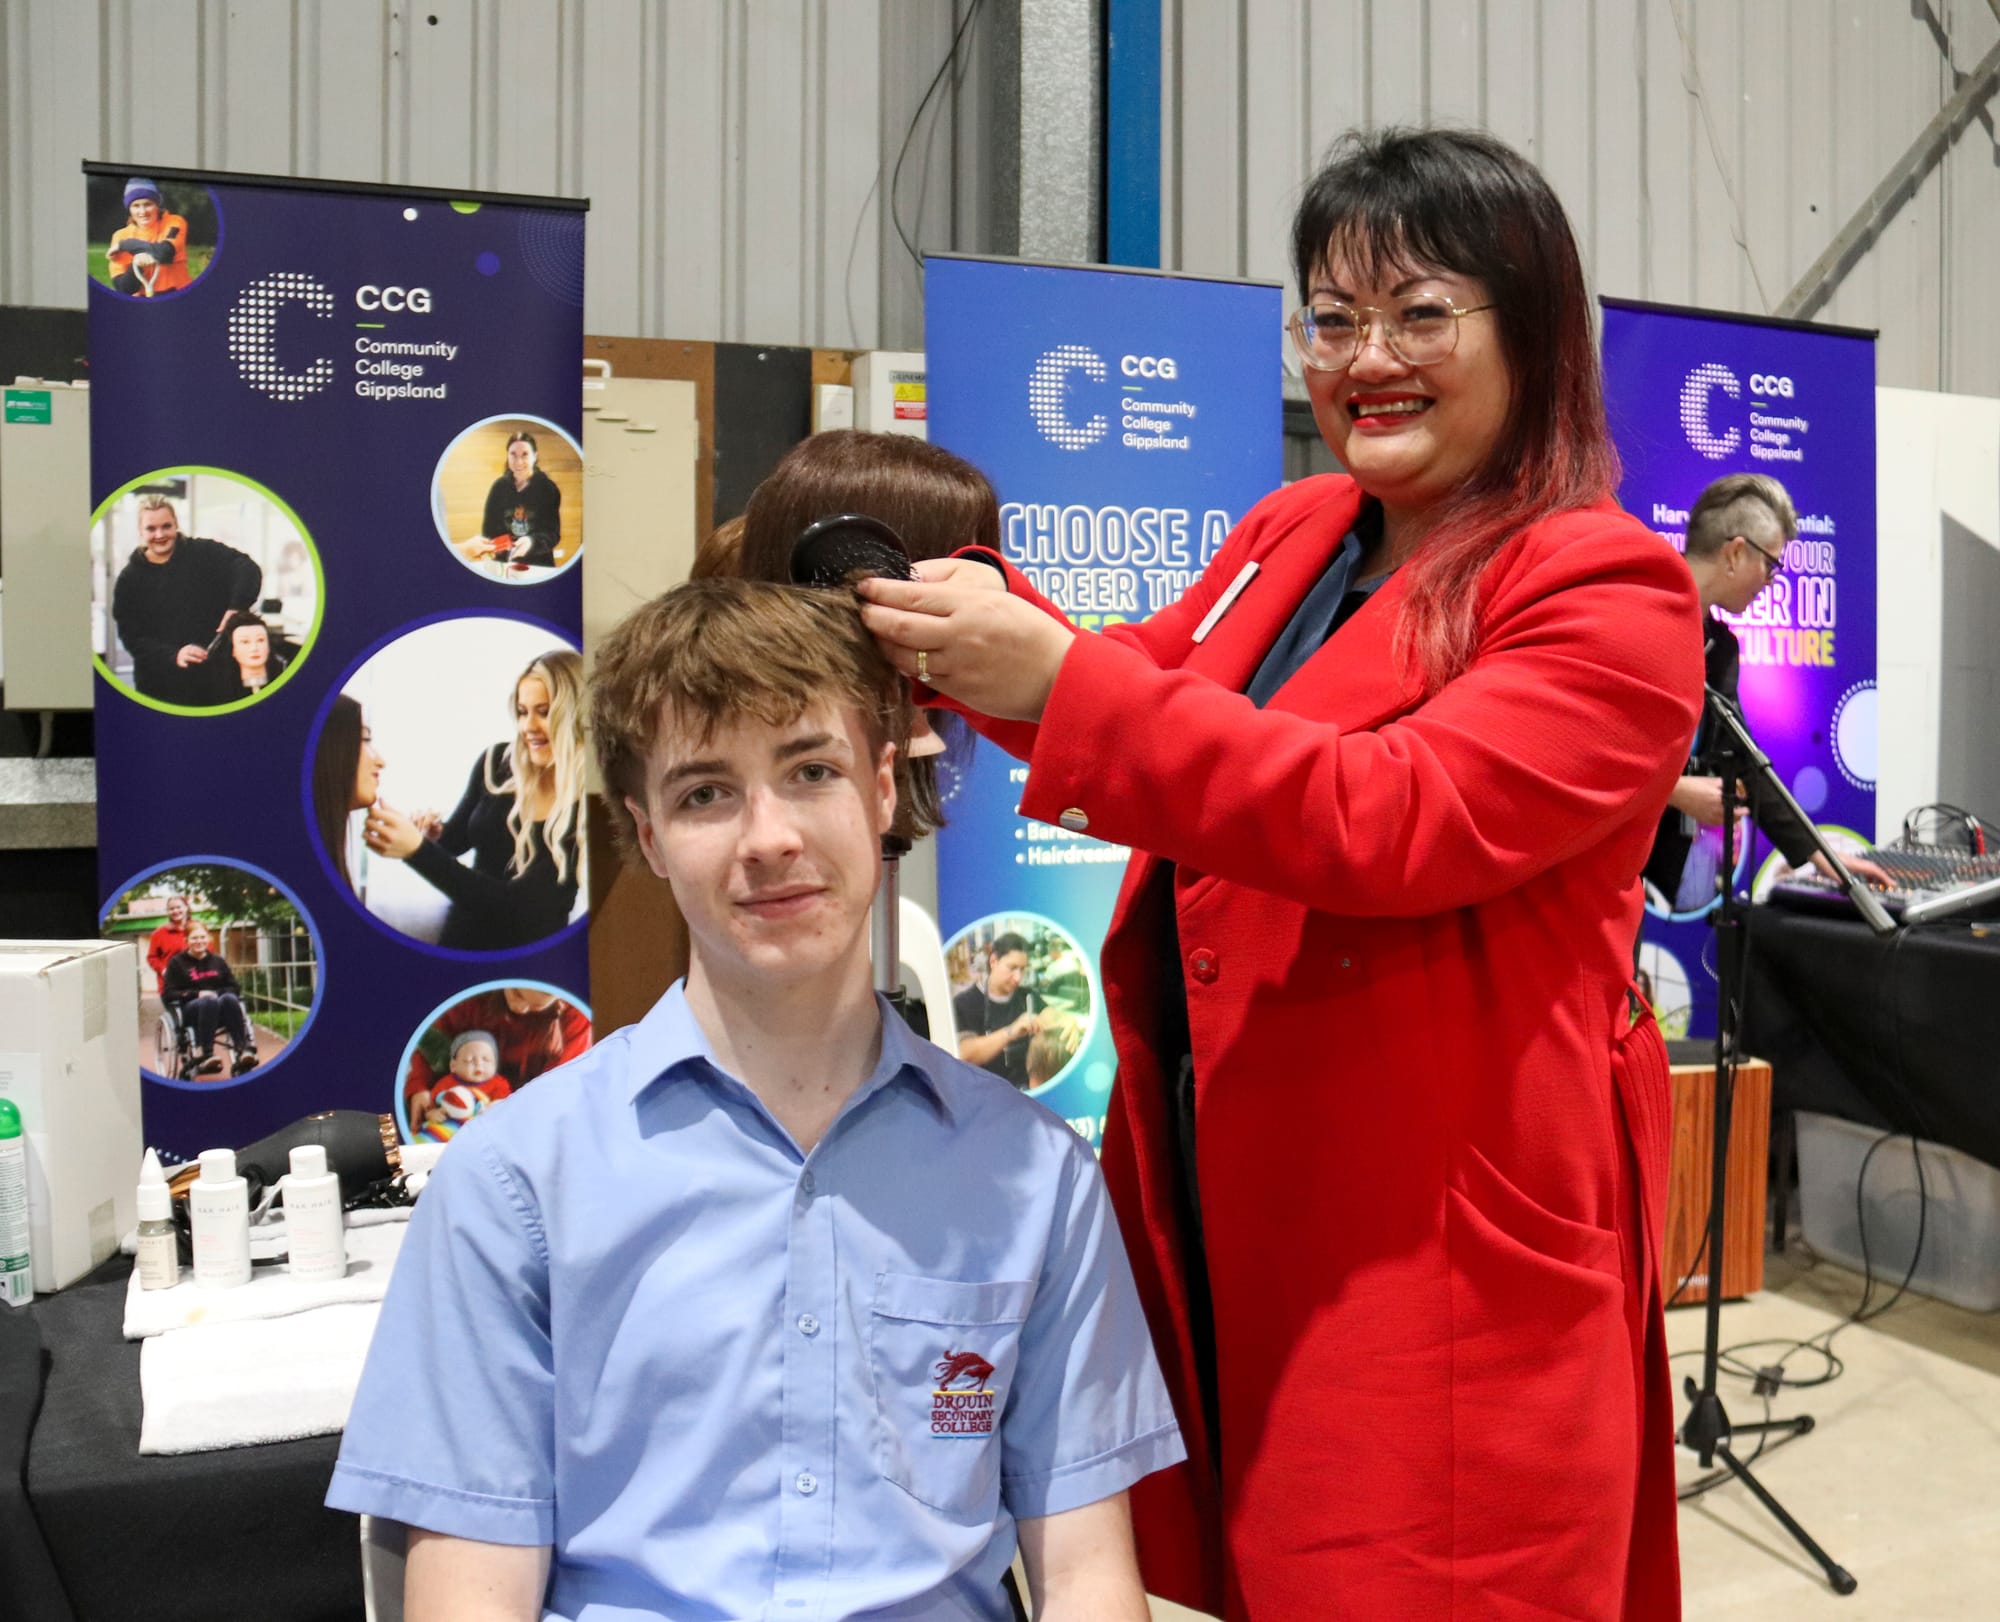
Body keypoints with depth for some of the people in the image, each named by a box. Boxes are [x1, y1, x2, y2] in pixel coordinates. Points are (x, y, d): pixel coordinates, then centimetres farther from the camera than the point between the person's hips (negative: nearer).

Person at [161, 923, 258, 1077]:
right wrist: (197, 994, -13)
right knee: (209, 1002, -38)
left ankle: (244, 1050, -47)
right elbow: (168, 994, 0)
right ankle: (204, 1055, -49)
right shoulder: (177, 963, 12)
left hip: (218, 1013, 3)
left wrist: (217, 993, -7)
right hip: (190, 1009, -3)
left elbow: (234, 988, 14)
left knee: (230, 999, -34)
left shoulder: (217, 960, 22)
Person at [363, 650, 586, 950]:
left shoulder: (585, 810, -18)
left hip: (529, 956, -4)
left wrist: (418, 850, -27)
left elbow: (515, 904, -21)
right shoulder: (497, 762, -3)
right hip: (462, 937, 4)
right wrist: (433, 833, -9)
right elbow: (457, 838, 13)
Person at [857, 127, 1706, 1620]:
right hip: (1223, 1206, 6)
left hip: (1448, 1230, -6)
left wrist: (1061, 683, -30)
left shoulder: (1611, 594, -10)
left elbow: (1386, 817, -24)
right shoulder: (1287, 536, 12)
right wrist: (972, 610, -7)